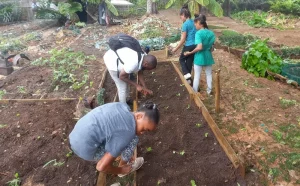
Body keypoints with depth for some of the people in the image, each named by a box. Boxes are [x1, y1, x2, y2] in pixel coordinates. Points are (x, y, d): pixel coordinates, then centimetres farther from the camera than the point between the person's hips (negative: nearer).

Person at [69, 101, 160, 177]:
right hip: (86, 149, -8)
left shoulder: (123, 106, -1)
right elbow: (101, 166, -17)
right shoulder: (128, 133, -22)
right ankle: (123, 168, 20)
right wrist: (121, 170, -1)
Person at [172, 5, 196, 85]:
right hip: (195, 45, 7)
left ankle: (187, 74, 0)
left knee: (181, 59, 16)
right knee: (189, 62, 16)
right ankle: (188, 78, 24)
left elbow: (183, 40, -15)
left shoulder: (185, 24, -14)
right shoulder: (194, 22, 9)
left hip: (189, 46, -7)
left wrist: (176, 48, -5)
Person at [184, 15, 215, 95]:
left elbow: (199, 47, -26)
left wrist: (190, 53, -16)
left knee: (197, 76, 6)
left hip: (199, 57, -5)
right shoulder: (211, 33, 2)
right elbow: (212, 48, 6)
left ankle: (194, 93, 16)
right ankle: (209, 91, 30)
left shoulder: (198, 33, -17)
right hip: (208, 56, 5)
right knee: (209, 74, 18)